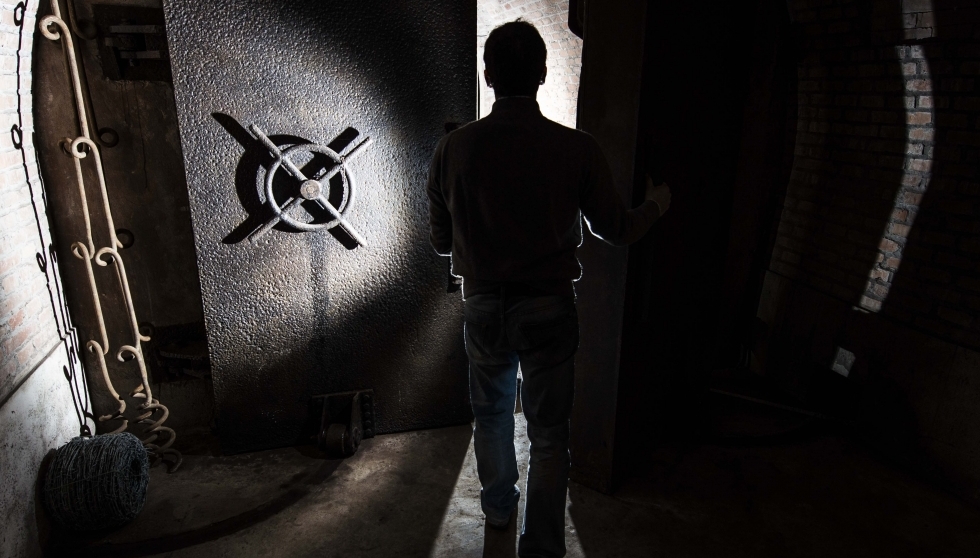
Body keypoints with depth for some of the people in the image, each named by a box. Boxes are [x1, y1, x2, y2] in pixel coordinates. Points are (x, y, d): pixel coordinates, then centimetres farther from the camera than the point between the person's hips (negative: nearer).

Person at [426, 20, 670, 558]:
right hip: (549, 309, -2)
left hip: (483, 307, 2)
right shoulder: (576, 148, -13)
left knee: (491, 413, 26)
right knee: (549, 435, 13)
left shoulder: (454, 147, -10)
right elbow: (615, 229, -1)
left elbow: (440, 241, 0)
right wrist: (654, 206, 20)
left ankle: (498, 504, 48)